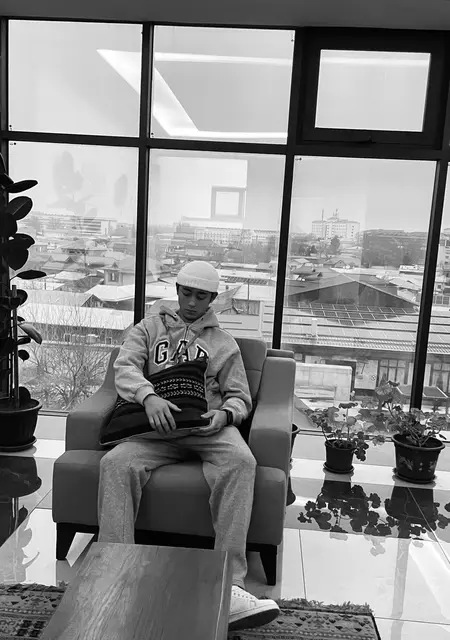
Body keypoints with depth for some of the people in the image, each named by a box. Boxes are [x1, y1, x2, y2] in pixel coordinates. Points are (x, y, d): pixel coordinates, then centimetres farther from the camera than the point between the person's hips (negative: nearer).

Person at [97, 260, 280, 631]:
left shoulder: (224, 343, 22)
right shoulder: (149, 328, 21)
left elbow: (240, 397, 16)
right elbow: (124, 367, 2)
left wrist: (224, 414, -10)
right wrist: (149, 397, -20)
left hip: (208, 425, 0)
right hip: (156, 424, 1)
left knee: (241, 461, -33)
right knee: (116, 463, -30)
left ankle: (228, 583, -36)